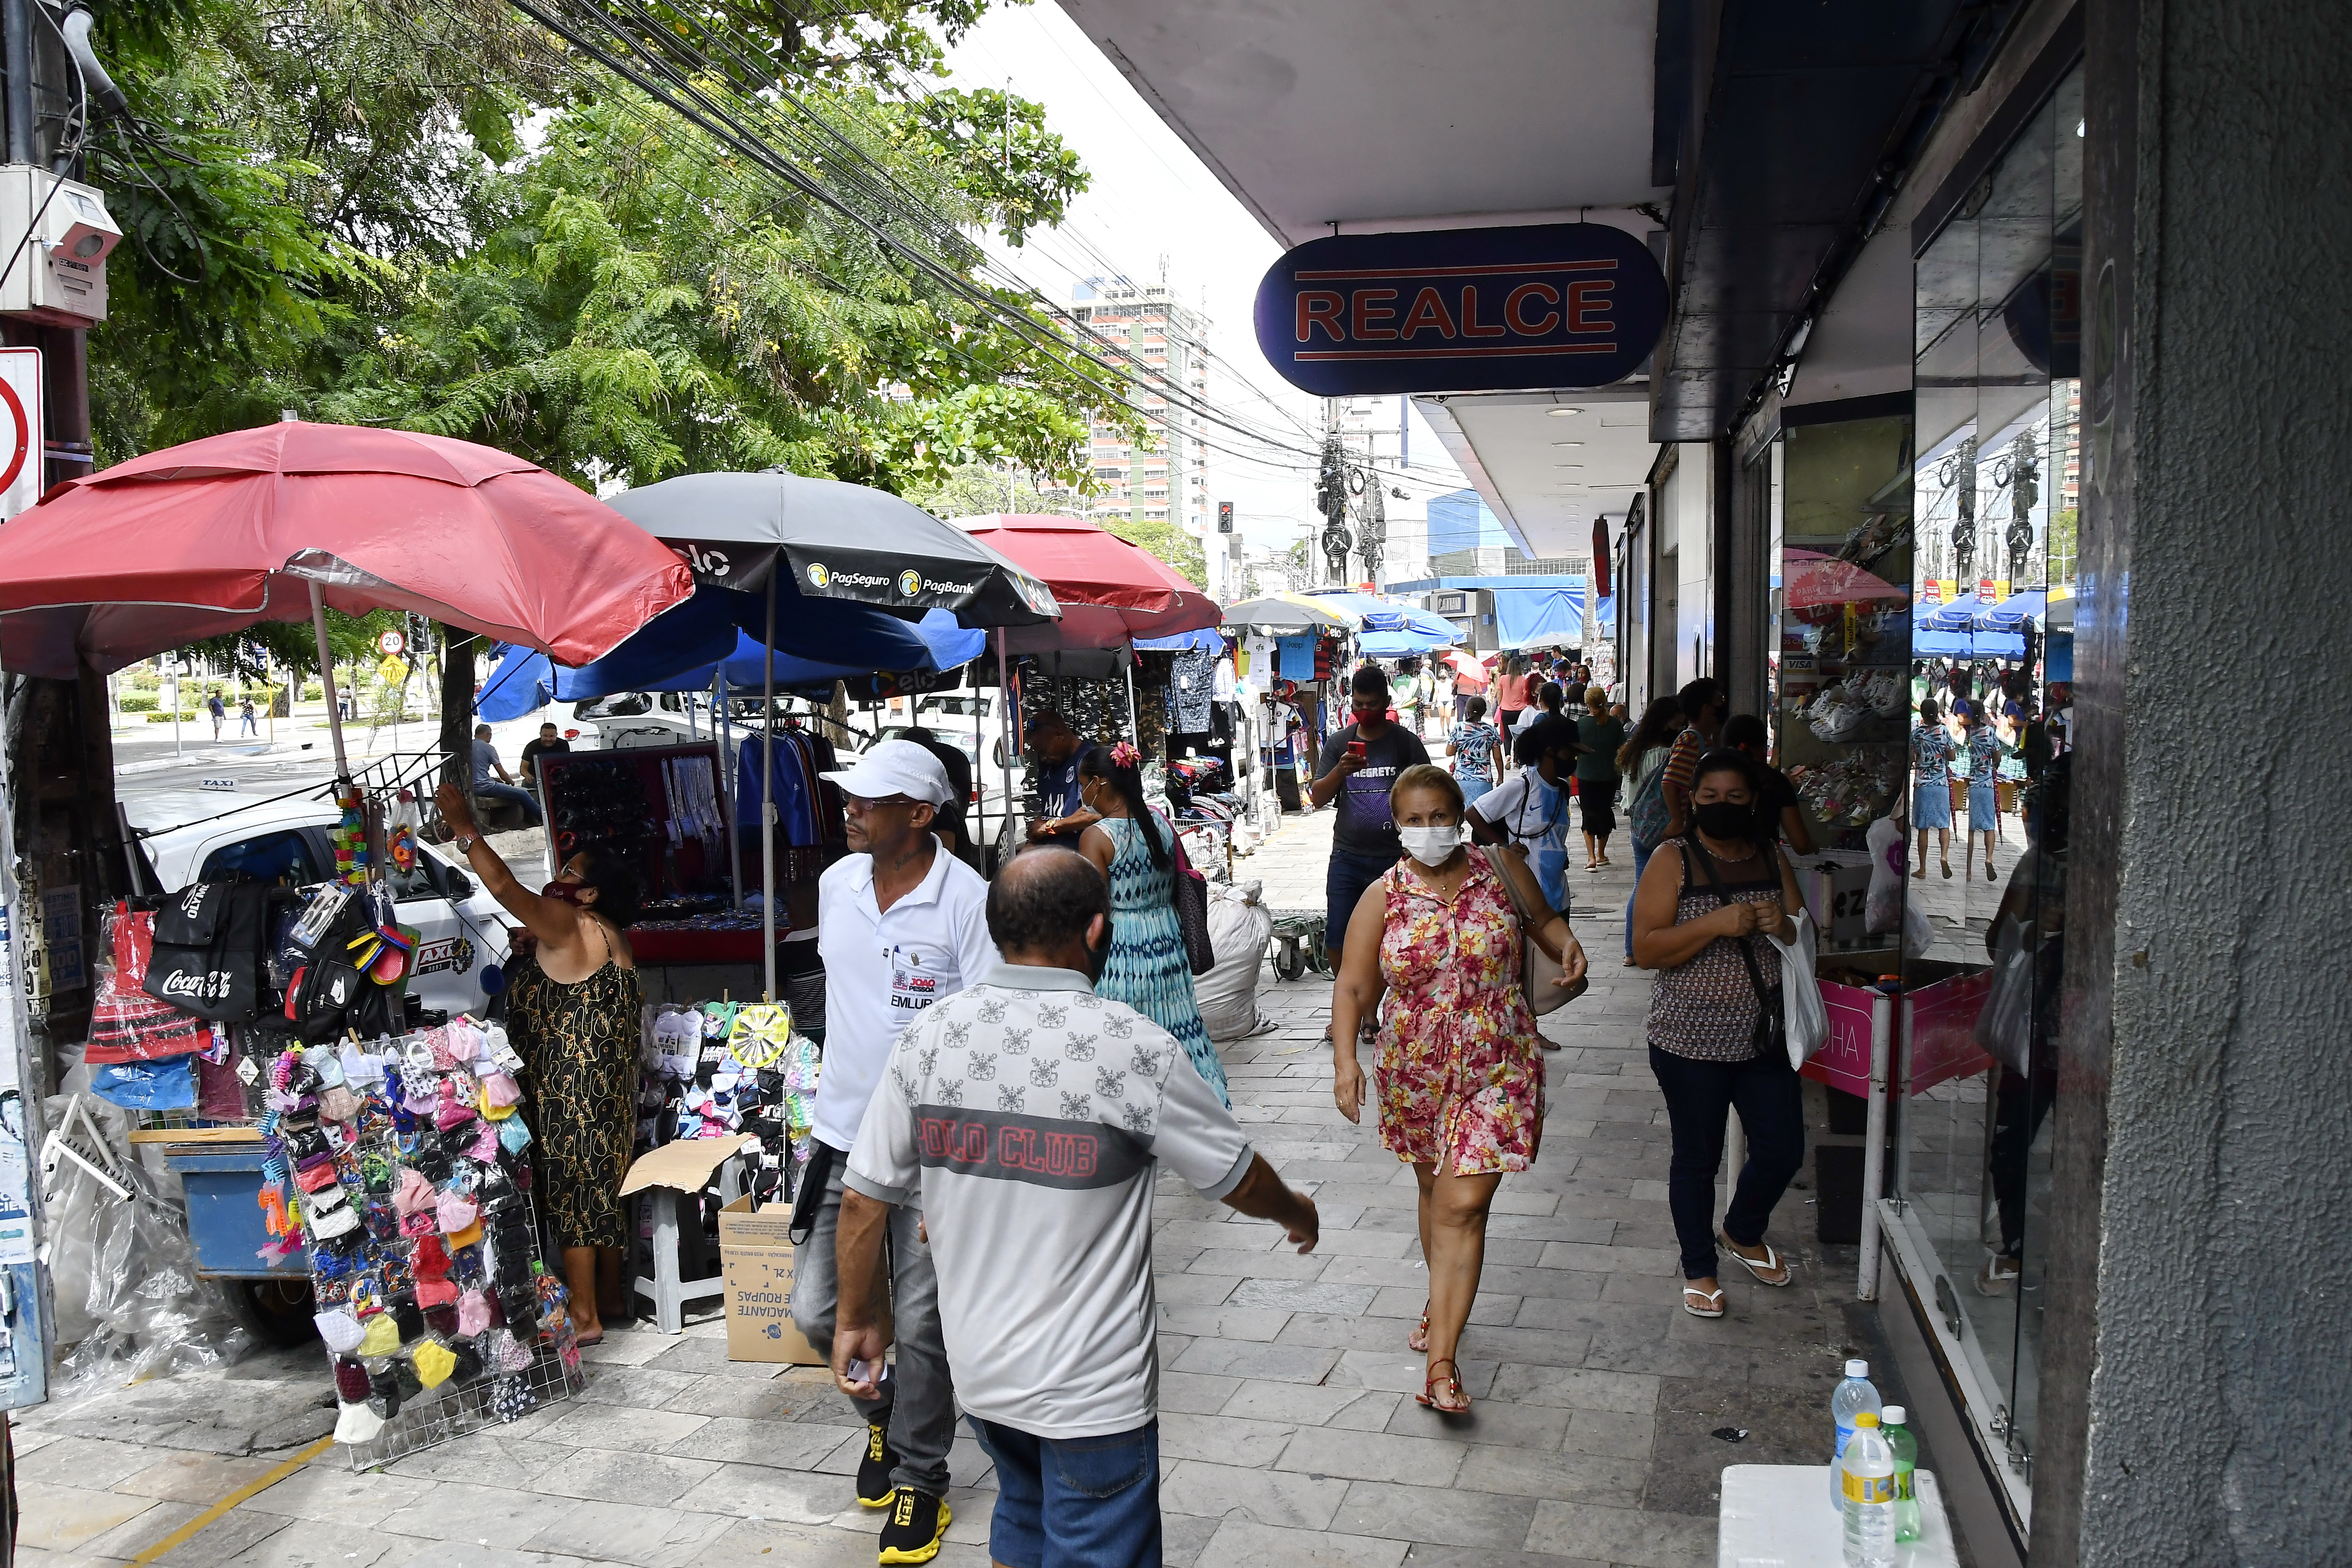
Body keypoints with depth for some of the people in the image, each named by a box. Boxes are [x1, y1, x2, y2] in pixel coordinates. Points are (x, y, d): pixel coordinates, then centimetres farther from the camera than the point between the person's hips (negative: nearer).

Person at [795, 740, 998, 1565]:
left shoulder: (967, 901, -16)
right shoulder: (835, 883, 3)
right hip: (843, 1133, 5)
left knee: (922, 1323, 3)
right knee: (817, 1309, 8)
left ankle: (920, 1479, 25)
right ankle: (881, 1411, 38)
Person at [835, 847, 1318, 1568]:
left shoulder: (928, 1037, -8)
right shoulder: (1129, 1046, -19)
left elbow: (865, 1198, -2)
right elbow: (1236, 1176, -5)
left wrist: (856, 1319, 14)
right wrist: (1295, 1212, 16)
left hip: (978, 1369, 5)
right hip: (1092, 1388, -5)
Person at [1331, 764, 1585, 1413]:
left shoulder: (1501, 868, -2)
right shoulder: (1383, 897, -4)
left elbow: (1544, 920, 14)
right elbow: (1354, 986, -6)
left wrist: (1567, 946, -9)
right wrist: (1345, 1060, -19)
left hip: (1497, 1067, -2)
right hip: (1416, 1069, 2)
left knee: (1464, 1206, -9)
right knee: (1435, 1189, 20)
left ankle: (1441, 1363, -8)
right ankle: (1444, 1304, 44)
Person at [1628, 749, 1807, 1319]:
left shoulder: (1772, 857, 6)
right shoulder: (1673, 860, -8)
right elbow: (1645, 950, -15)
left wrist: (1785, 925, -10)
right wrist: (1716, 923, -26)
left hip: (1764, 1034, 5)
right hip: (1693, 1040, -4)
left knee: (1783, 1149, 10)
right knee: (1697, 1159, 7)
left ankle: (1744, 1233, 39)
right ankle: (1699, 1268, 28)